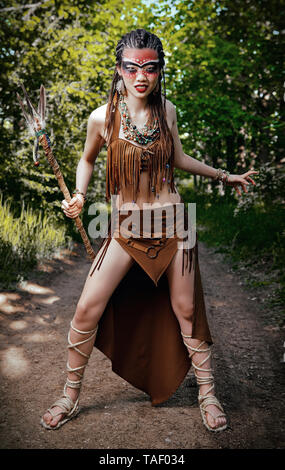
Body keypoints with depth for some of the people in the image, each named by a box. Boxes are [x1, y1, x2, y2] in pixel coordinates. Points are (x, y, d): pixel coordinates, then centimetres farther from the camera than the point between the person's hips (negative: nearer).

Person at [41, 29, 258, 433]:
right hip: (126, 228, -1)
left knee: (186, 312, 6)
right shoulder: (102, 118, -5)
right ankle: (70, 397, 19)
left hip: (172, 222, 1)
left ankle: (207, 394, 29)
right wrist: (79, 196, -4)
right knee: (87, 311, -6)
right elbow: (87, 160, 13)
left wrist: (223, 176, 23)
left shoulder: (167, 110, 1)